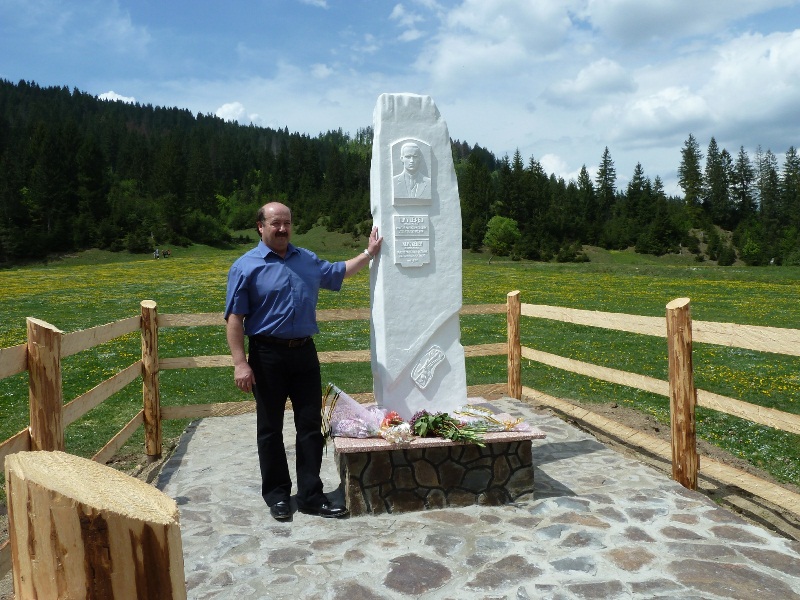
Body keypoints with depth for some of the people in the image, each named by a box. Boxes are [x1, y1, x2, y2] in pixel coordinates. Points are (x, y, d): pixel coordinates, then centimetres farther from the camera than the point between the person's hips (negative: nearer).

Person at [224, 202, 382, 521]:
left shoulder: (308, 260, 11)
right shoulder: (245, 266, -5)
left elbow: (337, 272, 28)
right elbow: (234, 319, -8)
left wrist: (369, 253, 22)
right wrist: (240, 363, -15)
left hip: (305, 353, 5)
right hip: (268, 355, -4)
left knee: (311, 425, 6)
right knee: (270, 429, 8)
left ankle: (311, 495, 18)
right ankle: (277, 494, 24)